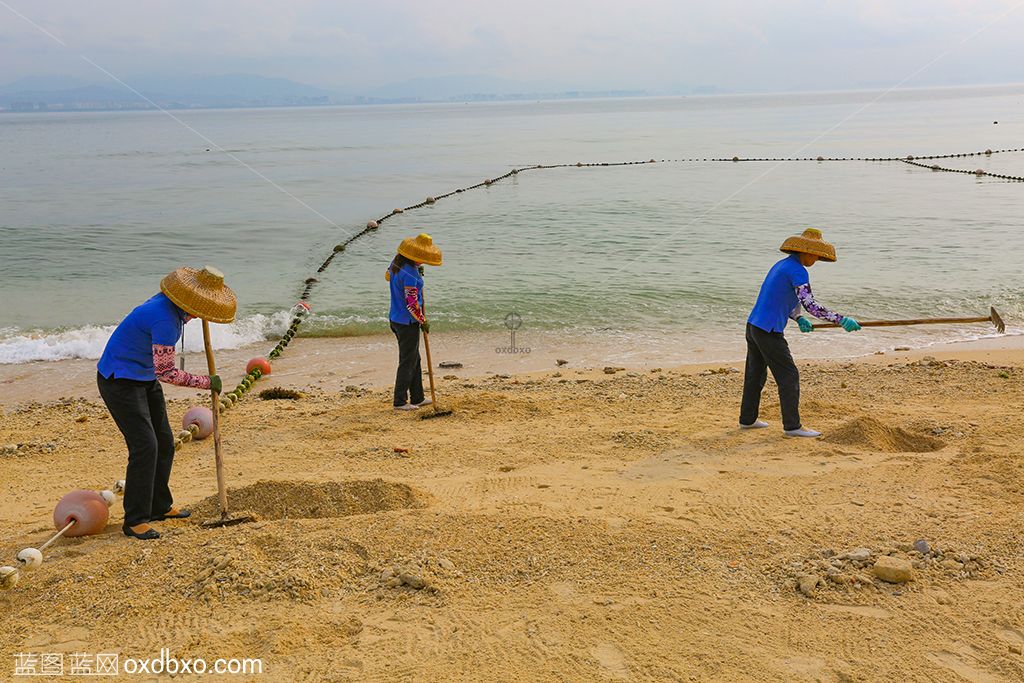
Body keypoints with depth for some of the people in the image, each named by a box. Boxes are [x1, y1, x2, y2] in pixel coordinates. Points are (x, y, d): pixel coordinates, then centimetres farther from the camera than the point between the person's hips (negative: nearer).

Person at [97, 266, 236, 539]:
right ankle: (135, 520, -7)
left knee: (164, 442, 13)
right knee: (144, 446, -15)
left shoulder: (170, 303, -1)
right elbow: (166, 372, -22)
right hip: (119, 381, -10)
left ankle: (159, 506, 26)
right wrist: (206, 382, -13)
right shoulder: (166, 320, -29)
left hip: (145, 379, 10)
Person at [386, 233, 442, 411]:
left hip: (396, 319, 9)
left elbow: (388, 275, 25)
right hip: (408, 323, -9)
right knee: (408, 362, 3)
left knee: (414, 359, 18)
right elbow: (412, 304, -24)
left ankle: (417, 398, 27)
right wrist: (423, 321, -8)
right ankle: (400, 401, 12)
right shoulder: (410, 273, -26)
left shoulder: (397, 261, 2)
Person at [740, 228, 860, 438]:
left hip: (753, 326, 10)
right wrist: (841, 320, -18)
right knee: (789, 376, -1)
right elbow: (810, 304, -20)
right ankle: (792, 426, 4)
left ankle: (747, 419, 28)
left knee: (756, 374, 18)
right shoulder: (797, 271, -14)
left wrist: (799, 319, 11)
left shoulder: (782, 265, 16)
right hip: (768, 332, -9)